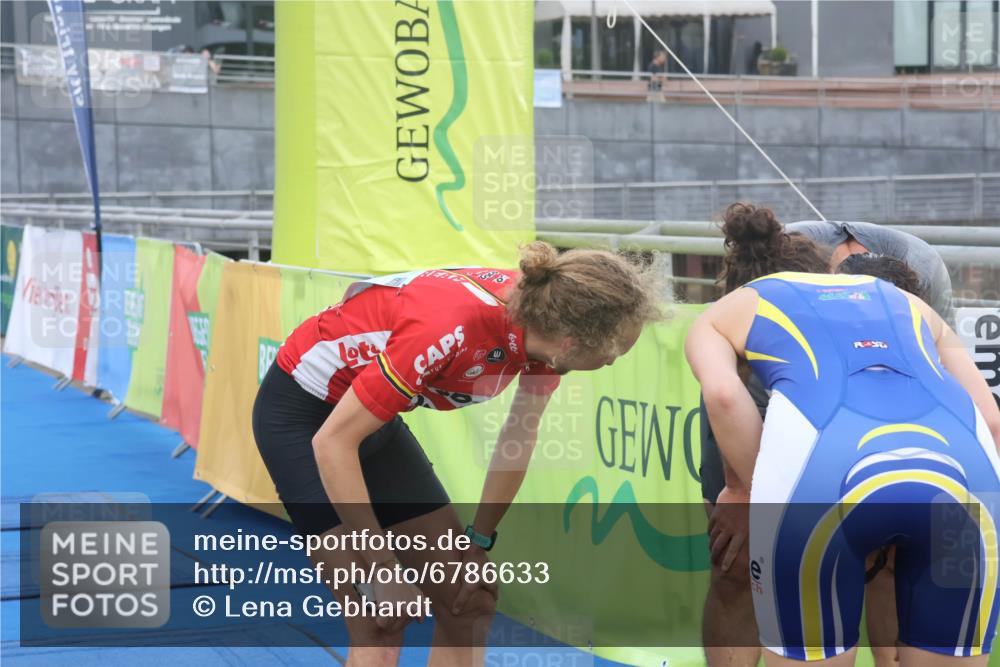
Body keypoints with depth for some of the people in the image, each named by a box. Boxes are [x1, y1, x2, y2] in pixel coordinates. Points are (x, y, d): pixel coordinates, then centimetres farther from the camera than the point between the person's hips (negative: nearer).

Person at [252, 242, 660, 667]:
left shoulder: (545, 322, -16)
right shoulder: (453, 329, -37)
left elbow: (519, 438, 4)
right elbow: (331, 443, -31)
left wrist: (479, 543, 3)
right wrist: (383, 566, -28)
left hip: (377, 418, 8)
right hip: (303, 414, -8)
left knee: (467, 603, 4)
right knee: (381, 620, -15)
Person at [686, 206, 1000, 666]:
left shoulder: (722, 315, 31)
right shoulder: (905, 301, 40)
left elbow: (723, 395, 6)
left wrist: (757, 495, 17)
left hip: (823, 466, -3)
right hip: (963, 465, 3)